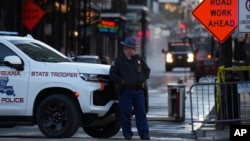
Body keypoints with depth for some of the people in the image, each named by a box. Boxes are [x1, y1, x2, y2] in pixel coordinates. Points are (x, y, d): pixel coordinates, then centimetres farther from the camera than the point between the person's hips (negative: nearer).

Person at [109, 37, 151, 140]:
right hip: (125, 91, -3)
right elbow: (112, 74, -1)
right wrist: (122, 81, -11)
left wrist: (143, 79, 6)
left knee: (141, 112, -1)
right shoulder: (118, 61, 0)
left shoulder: (139, 59, 11)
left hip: (138, 90, 3)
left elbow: (147, 70, 21)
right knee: (125, 113, -1)